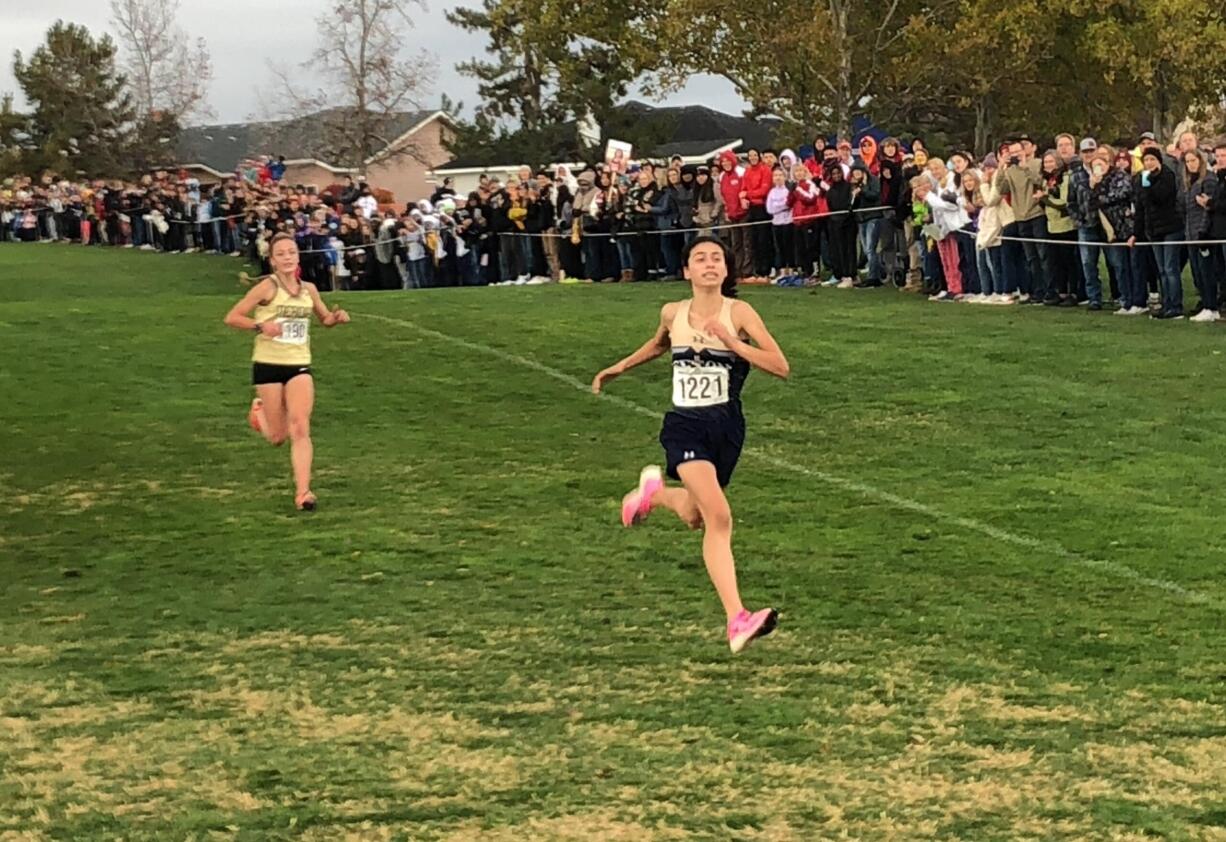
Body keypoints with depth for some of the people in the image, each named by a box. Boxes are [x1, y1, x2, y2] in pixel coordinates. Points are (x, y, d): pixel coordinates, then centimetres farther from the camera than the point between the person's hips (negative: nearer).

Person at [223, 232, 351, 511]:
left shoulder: (309, 289, 4)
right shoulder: (267, 287, -10)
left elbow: (324, 318, 22)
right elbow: (232, 318, -8)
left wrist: (337, 318, -1)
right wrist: (260, 326, -23)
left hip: (299, 366, 3)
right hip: (268, 365, -3)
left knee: (300, 429, -14)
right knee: (277, 437, 5)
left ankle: (303, 492, -14)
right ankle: (259, 410, 40)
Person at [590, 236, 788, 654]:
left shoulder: (738, 313, -8)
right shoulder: (673, 313, 0)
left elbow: (780, 366, -16)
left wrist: (732, 343, -24)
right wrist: (619, 368, 30)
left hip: (726, 427, 1)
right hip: (685, 426, -1)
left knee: (694, 518, 16)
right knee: (719, 516, -22)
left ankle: (655, 491, 51)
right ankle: (737, 620, -25)